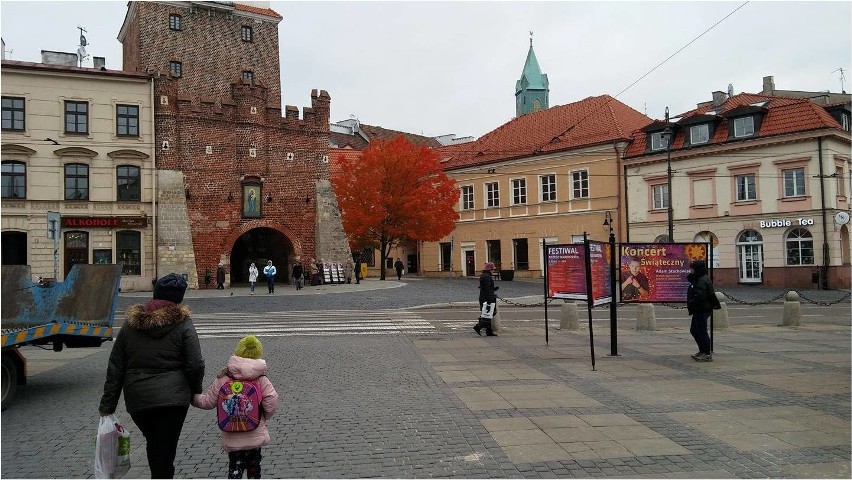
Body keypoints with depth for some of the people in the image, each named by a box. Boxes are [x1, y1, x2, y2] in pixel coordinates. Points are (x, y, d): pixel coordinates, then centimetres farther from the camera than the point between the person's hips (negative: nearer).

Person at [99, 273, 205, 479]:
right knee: (164, 451, 1)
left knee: (153, 444, 25)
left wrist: (107, 406, 11)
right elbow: (195, 365, -10)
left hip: (137, 400, 4)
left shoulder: (130, 325, 7)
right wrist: (195, 391, 8)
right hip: (172, 400, -4)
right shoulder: (182, 325, -6)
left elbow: (115, 369, 8)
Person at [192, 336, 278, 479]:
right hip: (256, 435, 1)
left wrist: (193, 398, 21)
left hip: (231, 438, -1)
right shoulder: (262, 380, -9)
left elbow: (207, 402, 1)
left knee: (235, 468, 5)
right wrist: (264, 417, 7)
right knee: (254, 465, 21)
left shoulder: (222, 379, -6)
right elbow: (272, 403, -13)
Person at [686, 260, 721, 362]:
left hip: (702, 311, -11)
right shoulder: (698, 279, 13)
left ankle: (707, 354, 2)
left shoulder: (702, 281, -20)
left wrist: (690, 305, -18)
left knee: (701, 331, -5)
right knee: (694, 330, 18)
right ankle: (702, 351, 27)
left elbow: (699, 296, -27)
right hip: (699, 310, 11)